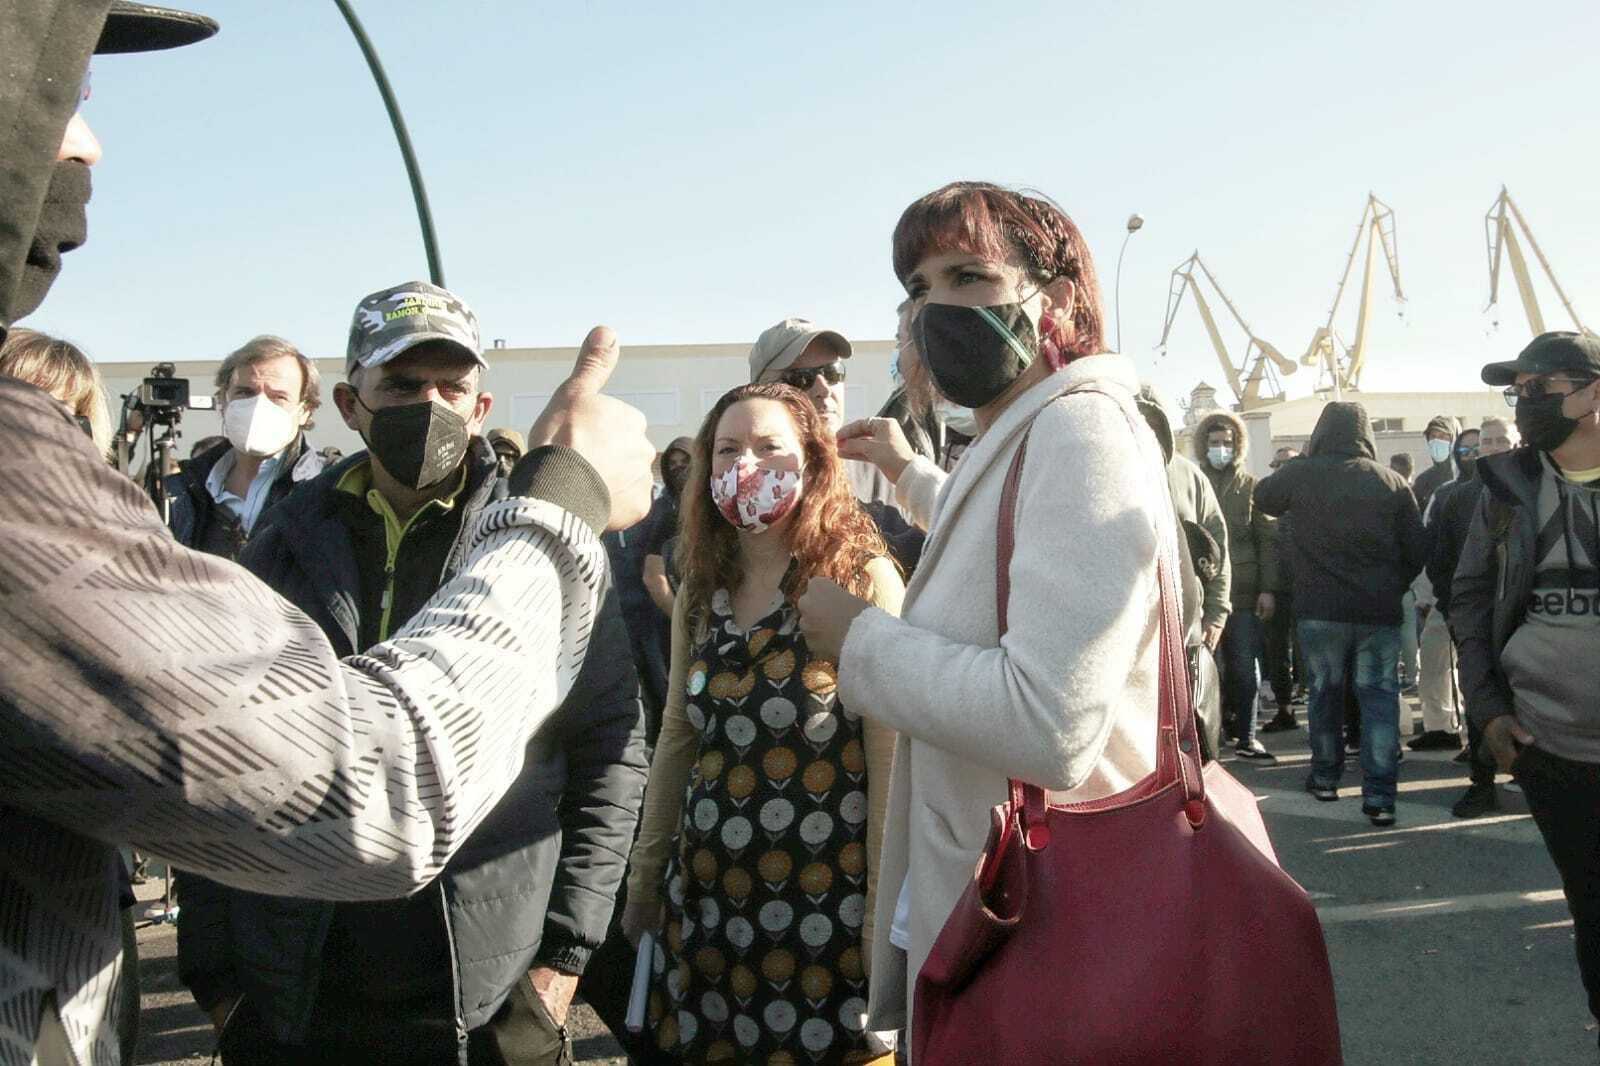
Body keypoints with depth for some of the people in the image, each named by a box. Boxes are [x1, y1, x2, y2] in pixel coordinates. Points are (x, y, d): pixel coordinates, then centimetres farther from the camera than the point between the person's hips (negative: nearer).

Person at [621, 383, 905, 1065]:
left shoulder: (863, 578, -8)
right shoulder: (701, 591, 7)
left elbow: (890, 756, -11)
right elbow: (677, 740, 13)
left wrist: (885, 907, -12)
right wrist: (644, 881, 14)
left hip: (830, 905, -5)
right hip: (707, 894, 5)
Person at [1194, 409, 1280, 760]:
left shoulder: (1251, 487, 7)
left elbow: (1268, 540, 3)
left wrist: (1268, 588, -5)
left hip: (1245, 593, 0)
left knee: (1245, 667, 1)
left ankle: (1246, 738, 8)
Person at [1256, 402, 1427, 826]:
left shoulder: (1300, 475, -5)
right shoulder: (1391, 482, -4)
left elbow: (1263, 496, 16)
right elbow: (1418, 551, 1)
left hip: (1319, 608, 1)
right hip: (1379, 611, 0)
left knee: (1326, 691, 16)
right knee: (1379, 697, 4)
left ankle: (1325, 776, 27)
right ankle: (1379, 795, -2)